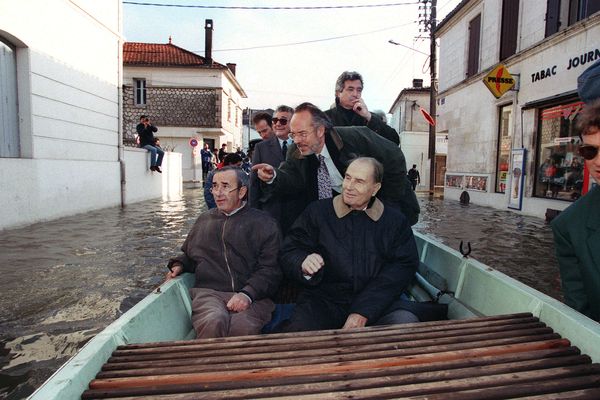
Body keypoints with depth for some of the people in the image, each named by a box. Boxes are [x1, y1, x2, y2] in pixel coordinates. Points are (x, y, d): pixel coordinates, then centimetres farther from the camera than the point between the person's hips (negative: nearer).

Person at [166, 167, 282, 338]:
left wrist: (247, 294, -16)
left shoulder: (263, 223, 8)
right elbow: (189, 254, 37)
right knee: (212, 322, -32)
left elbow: (270, 269, -1)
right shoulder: (204, 220, 22)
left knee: (242, 326, -34)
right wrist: (179, 265, 14)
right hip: (208, 292, 2)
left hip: (252, 295, -2)